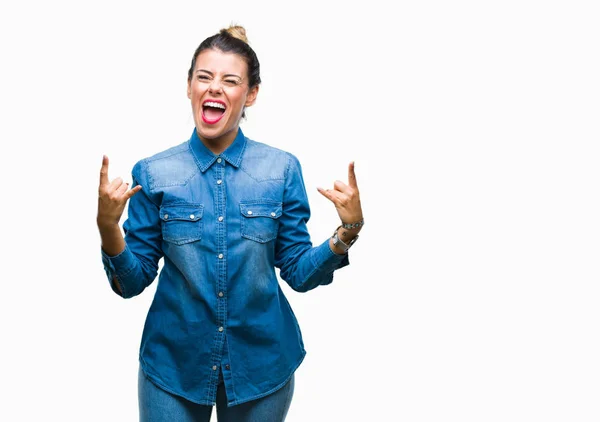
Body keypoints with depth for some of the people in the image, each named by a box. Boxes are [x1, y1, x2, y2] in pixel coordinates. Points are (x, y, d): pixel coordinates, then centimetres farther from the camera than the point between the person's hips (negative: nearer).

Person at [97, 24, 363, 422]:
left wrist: (348, 231, -17)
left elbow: (299, 272, -2)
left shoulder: (283, 168, -5)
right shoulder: (154, 172, -6)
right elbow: (133, 281, -5)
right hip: (173, 363, 0)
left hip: (261, 363, 1)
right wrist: (109, 229, -21)